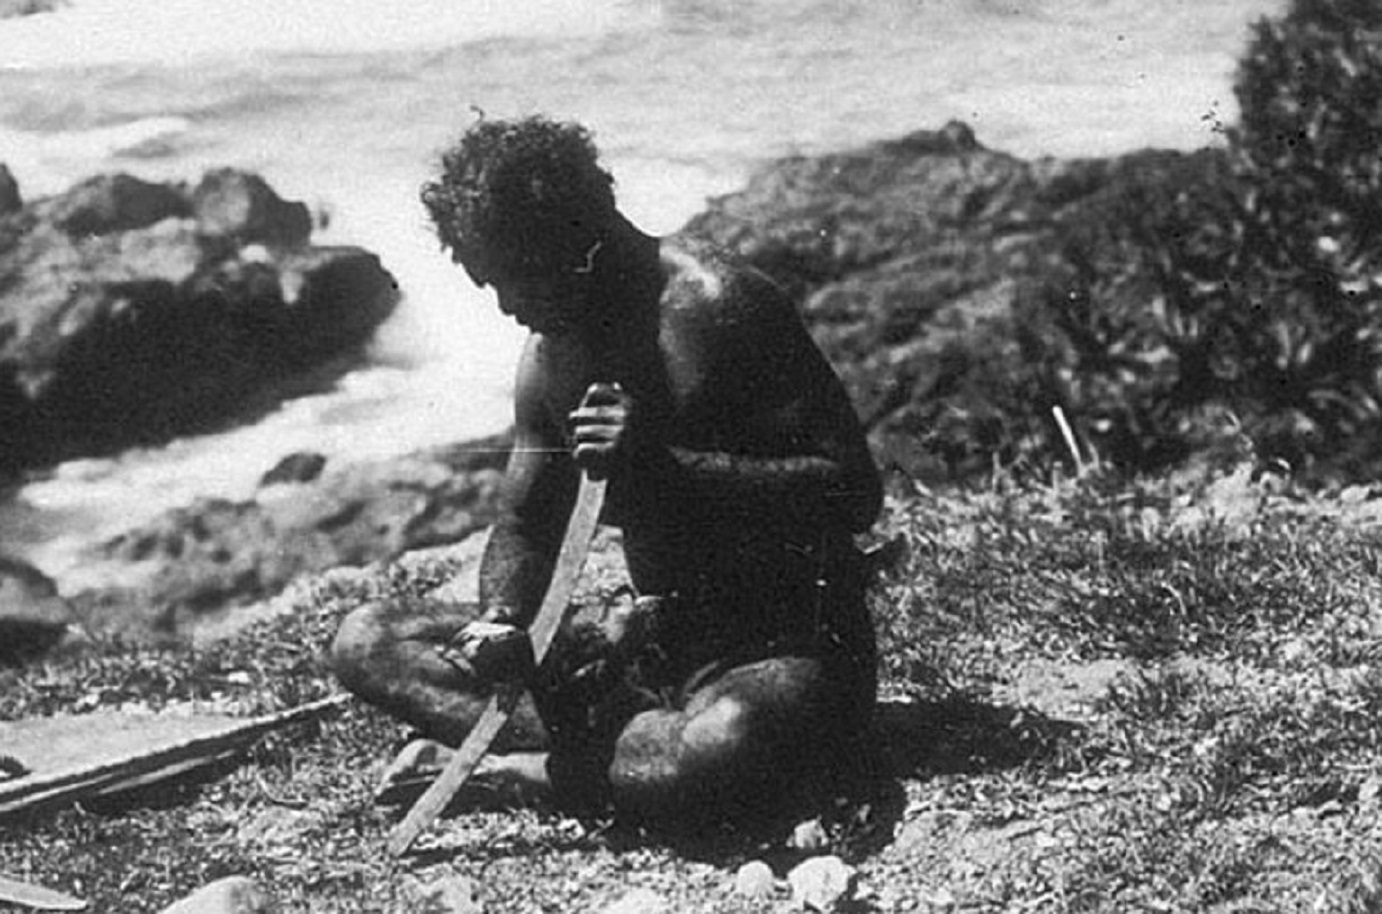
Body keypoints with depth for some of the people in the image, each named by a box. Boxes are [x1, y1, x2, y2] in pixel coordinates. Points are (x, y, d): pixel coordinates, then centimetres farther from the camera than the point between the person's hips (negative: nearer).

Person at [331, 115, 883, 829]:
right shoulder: (550, 358, 8)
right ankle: (625, 739, -21)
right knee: (365, 641, -2)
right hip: (650, 646, 8)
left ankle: (511, 770, -16)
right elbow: (524, 523, 17)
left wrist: (665, 465, -28)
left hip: (791, 653, -8)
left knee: (718, 755, -45)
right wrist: (500, 622, -7)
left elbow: (852, 492, -20)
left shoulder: (713, 306, -16)